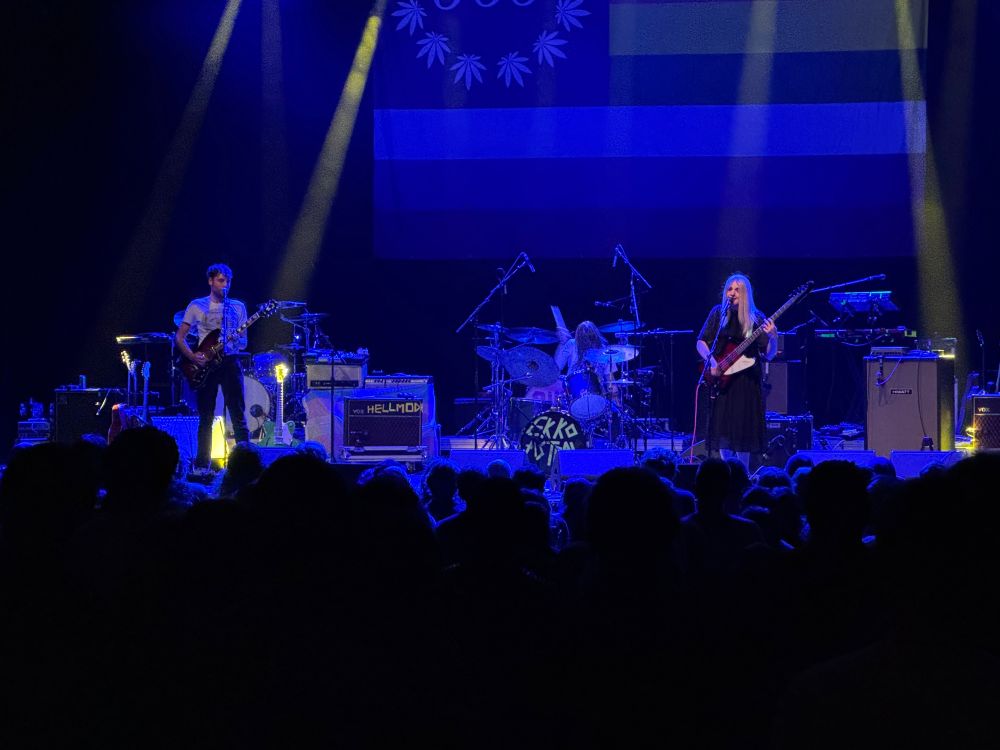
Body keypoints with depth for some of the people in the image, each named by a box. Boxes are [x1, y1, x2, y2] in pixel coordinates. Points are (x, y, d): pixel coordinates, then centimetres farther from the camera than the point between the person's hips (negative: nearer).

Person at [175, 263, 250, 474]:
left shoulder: (238, 307, 11)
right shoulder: (197, 306, 7)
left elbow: (244, 341, 10)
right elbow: (179, 337, 6)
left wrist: (238, 343, -15)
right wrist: (193, 357, -10)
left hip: (229, 363, 1)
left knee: (238, 415, -6)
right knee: (206, 418, 2)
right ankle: (202, 465, 7)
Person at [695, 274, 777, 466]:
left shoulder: (756, 318, 0)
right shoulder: (718, 313, 4)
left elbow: (769, 355, -2)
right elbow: (700, 343, 4)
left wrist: (772, 338, -22)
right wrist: (711, 361, -13)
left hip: (746, 380, -1)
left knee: (743, 429, 0)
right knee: (723, 428, 0)